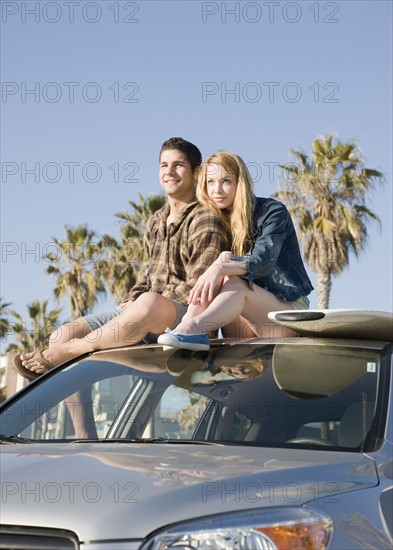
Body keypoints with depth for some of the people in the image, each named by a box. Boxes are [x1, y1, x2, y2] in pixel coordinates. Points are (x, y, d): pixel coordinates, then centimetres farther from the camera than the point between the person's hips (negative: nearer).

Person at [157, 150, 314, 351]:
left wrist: (221, 269, -41)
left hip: (289, 308, -4)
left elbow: (264, 260, -24)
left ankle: (192, 327, -60)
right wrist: (222, 261, -23)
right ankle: (185, 329, -48)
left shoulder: (272, 211, -6)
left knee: (234, 283, -32)